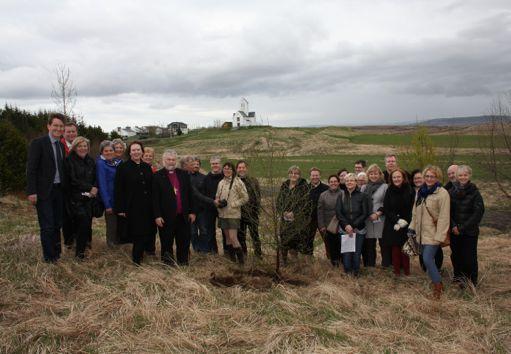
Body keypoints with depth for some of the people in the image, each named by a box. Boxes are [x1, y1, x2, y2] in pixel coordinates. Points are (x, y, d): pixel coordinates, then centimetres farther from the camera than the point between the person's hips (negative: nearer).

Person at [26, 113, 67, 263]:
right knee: (47, 226, -1)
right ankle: (49, 256, 13)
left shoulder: (61, 145, 11)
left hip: (59, 190, 6)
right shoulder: (38, 143, -8)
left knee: (57, 224, 14)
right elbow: (31, 169, -12)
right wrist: (31, 192, -17)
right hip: (44, 191, -6)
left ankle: (57, 251, 27)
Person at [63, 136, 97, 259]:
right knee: (83, 220, -15)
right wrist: (90, 188, -11)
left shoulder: (91, 161, 14)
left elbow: (95, 178, 16)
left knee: (88, 222, 3)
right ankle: (80, 251, -5)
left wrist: (95, 188, -5)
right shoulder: (69, 160, -4)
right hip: (75, 198, -5)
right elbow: (73, 180, -10)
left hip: (89, 197, 6)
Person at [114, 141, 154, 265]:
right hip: (131, 207, -4)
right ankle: (137, 259, 15)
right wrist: (120, 209, -12)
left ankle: (137, 257, 24)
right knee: (136, 234, 0)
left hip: (146, 208, 4)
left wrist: (153, 206, 9)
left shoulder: (147, 167, 11)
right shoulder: (123, 167, -4)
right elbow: (118, 190, -7)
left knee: (146, 233, 6)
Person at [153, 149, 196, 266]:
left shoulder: (184, 174, 9)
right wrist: (157, 216, -11)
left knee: (184, 243, 10)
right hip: (166, 217, -3)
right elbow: (155, 198, -5)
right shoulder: (158, 176, -2)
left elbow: (190, 194, 10)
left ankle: (183, 264, 22)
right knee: (167, 244, 8)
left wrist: (192, 212, 6)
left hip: (183, 216, 3)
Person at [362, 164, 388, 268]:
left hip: (381, 220, -4)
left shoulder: (385, 186, 2)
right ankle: (369, 266, 19)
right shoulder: (364, 188, 14)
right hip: (368, 221, 4)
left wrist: (377, 214, -12)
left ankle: (385, 266, 10)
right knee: (369, 245, 10)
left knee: (384, 245, 0)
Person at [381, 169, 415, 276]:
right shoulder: (389, 191, 2)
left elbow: (412, 209, -2)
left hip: (406, 226, -1)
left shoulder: (410, 191, -1)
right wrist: (397, 220, -11)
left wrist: (404, 222, -10)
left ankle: (406, 271, 8)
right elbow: (386, 209, -1)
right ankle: (397, 271, 8)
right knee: (395, 248, 0)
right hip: (392, 226, 1)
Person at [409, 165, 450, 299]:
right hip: (422, 232, 7)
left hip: (433, 234, -7)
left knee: (427, 259, -12)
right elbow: (415, 211, 17)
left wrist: (440, 236, -18)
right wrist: (412, 227, 12)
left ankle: (438, 285, 6)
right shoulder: (421, 192, 11)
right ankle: (435, 281, 29)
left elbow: (444, 217, -16)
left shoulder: (442, 194, -12)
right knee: (426, 258, 11)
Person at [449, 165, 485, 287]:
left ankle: (471, 281, 16)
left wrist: (463, 227, -14)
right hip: (454, 231, 3)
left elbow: (478, 212, -10)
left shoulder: (474, 192, -6)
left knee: (470, 257, 1)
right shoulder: (452, 191, 3)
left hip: (470, 231, -3)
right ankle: (458, 276, 28)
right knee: (455, 255, 10)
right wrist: (453, 226, -9)